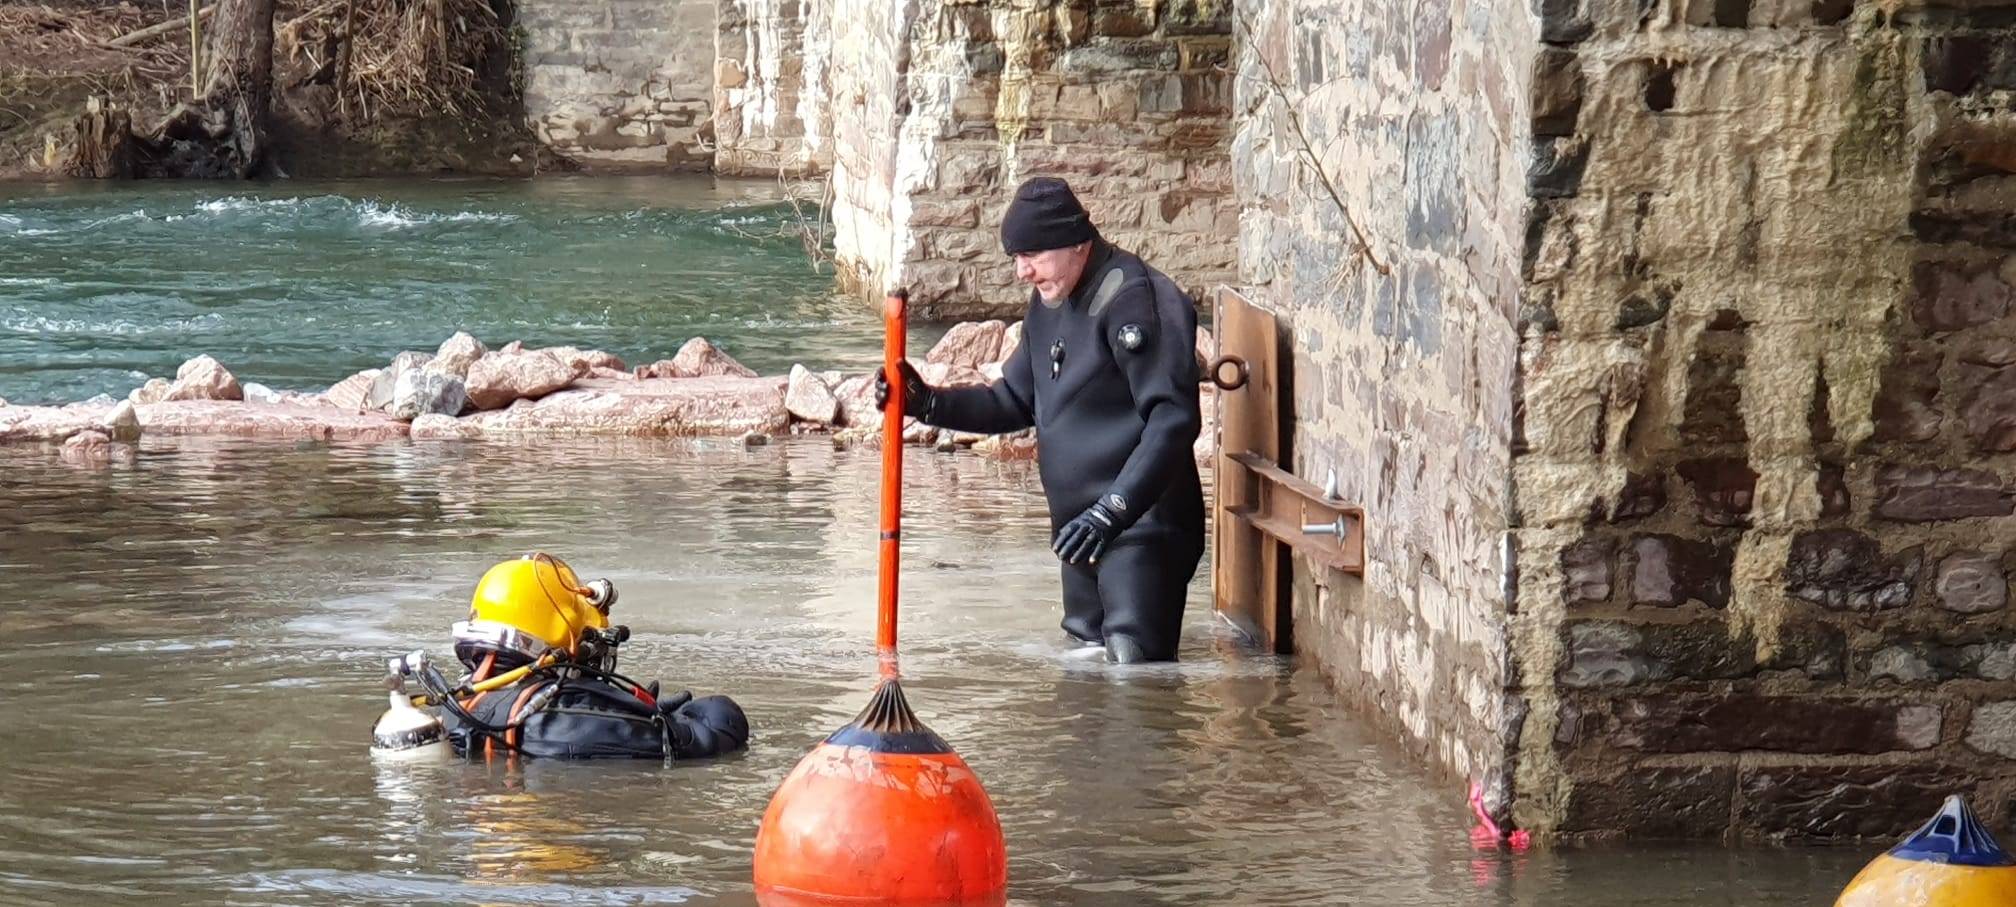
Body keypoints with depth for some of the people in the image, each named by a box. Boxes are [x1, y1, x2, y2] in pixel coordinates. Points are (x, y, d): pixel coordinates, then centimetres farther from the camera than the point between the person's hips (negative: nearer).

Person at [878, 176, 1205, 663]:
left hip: (1143, 526, -10)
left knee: (1136, 669, -19)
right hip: (1083, 529, 10)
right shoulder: (1050, 304, 14)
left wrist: (1111, 512, -30)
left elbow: (1172, 419, -24)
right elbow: (1016, 402, 22)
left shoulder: (1135, 299, -17)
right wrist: (928, 403, 5)